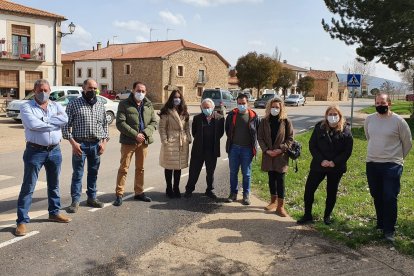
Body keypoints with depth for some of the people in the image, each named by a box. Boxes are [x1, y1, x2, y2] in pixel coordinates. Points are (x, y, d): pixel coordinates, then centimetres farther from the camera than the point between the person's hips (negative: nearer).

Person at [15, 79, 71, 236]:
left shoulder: (56, 106, 8)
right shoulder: (26, 107, -4)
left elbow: (65, 119, -12)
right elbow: (33, 124, -22)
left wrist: (44, 121, -16)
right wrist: (54, 122, -13)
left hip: (55, 151, 4)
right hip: (35, 151, -4)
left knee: (54, 185, 17)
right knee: (28, 187, -1)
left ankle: (54, 212, 32)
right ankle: (22, 221, 5)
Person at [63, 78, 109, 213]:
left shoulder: (100, 105, 10)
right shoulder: (74, 104, -2)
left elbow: (105, 125, 13)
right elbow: (66, 125, -4)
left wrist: (104, 141, 2)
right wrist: (73, 142, -12)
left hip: (96, 144, 4)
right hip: (80, 144, -4)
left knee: (93, 173, 12)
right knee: (77, 173, 0)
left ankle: (92, 198, 24)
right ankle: (75, 201, 8)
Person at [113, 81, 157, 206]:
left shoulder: (149, 105, 9)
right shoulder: (124, 104, -5)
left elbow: (154, 122, 7)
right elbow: (120, 123, -12)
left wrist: (145, 133, -12)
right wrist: (135, 135, -19)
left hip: (143, 141, 5)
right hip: (128, 142, -4)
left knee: (140, 168, 14)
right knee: (124, 168, -1)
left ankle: (139, 192, 26)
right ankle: (119, 194, 6)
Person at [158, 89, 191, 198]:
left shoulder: (184, 113, 12)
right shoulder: (166, 112, -6)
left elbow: (187, 127, 15)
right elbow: (162, 127, -8)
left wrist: (188, 138, 5)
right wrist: (164, 141, -13)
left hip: (182, 142, 5)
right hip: (170, 142, -5)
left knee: (179, 166, 11)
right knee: (169, 167, 3)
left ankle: (176, 188, 22)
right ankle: (169, 189, 16)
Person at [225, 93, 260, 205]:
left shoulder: (253, 116, -3)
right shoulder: (231, 115, 2)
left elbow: (258, 131, 5)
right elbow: (227, 129, 15)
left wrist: (253, 143, 4)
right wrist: (231, 141, 12)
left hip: (247, 148, -2)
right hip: (234, 148, 2)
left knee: (246, 173, 6)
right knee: (233, 172, 10)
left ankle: (246, 195, 17)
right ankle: (233, 193, 22)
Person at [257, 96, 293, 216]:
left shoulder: (286, 121, -4)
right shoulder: (264, 121, 2)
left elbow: (290, 138, -3)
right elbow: (260, 137, 2)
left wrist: (280, 149, -13)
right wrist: (266, 150, -10)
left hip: (281, 156, -3)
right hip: (268, 155, 3)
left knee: (280, 180, -2)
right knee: (271, 179, 13)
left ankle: (280, 206, 5)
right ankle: (273, 202, 28)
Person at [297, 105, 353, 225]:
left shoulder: (346, 130, -5)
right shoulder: (319, 127, -2)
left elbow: (348, 150, -6)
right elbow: (312, 145, -3)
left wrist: (335, 162, -16)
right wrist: (321, 160, -15)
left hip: (336, 167, -1)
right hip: (319, 165, 1)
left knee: (331, 193, 11)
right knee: (309, 189, -1)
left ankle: (327, 216, 29)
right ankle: (307, 216, 13)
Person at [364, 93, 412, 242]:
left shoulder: (398, 121, -9)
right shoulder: (369, 119, 3)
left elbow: (407, 143, 1)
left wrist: (398, 157, 8)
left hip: (392, 165, -4)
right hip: (372, 164, 5)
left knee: (390, 198, -6)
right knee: (376, 196, 15)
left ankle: (389, 230, 6)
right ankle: (381, 224, 32)